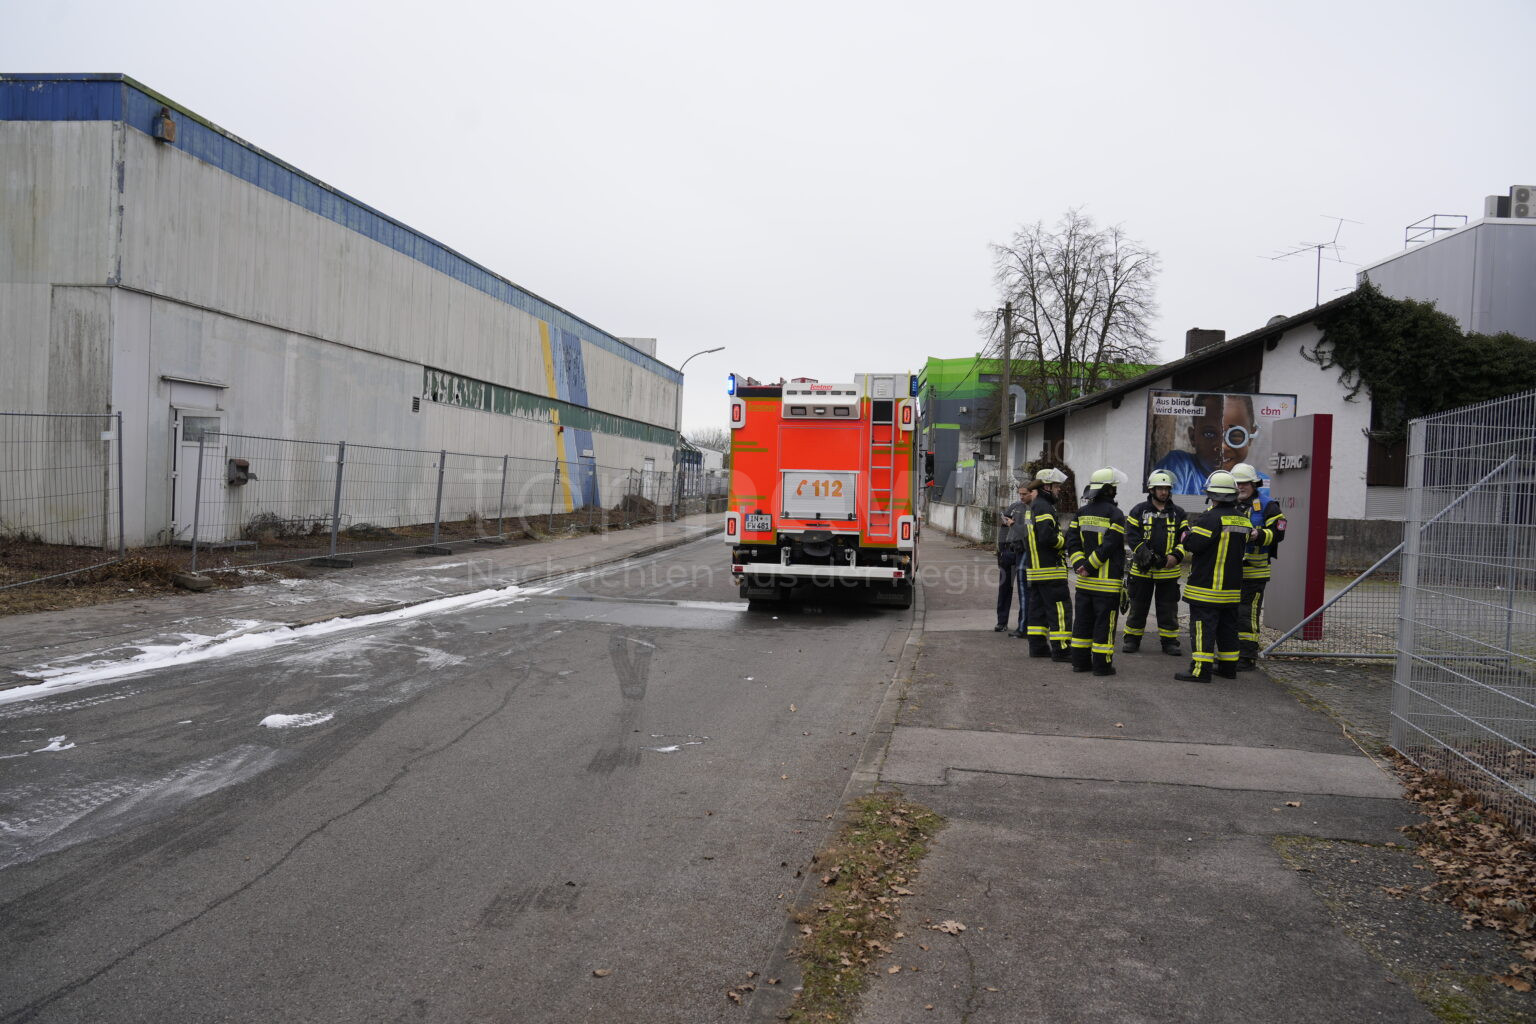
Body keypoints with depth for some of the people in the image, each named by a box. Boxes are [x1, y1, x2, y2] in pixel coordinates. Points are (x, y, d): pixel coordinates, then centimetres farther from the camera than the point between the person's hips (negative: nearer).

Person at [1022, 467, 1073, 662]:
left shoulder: (1034, 506, 18)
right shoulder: (1044, 508, -15)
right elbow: (1047, 536, -26)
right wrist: (1064, 542, -9)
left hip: (1034, 568, 10)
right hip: (1050, 569, -10)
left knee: (1038, 607, 12)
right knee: (1059, 608, -8)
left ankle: (1037, 646, 15)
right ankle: (1060, 649, -9)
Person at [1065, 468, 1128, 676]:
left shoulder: (1081, 513, 9)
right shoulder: (1115, 514, -10)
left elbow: (1072, 540, 2)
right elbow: (1109, 545, -17)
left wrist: (1079, 564, -6)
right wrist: (1090, 566, -13)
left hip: (1084, 581, 6)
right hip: (1107, 581, -6)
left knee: (1083, 620, 12)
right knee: (1104, 623, 0)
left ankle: (1080, 661, 17)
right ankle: (1102, 664, 3)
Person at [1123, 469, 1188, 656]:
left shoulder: (1178, 513, 7)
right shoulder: (1139, 511, 1)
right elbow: (1131, 535, -6)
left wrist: (1175, 556, -13)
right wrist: (1143, 553, -21)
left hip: (1168, 570, 1)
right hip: (1142, 569, -1)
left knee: (1168, 609, 6)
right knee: (1138, 606, 8)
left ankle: (1170, 642, 15)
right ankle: (1132, 640, 18)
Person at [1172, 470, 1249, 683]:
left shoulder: (1211, 518, -17)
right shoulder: (1243, 519, 9)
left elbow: (1192, 544, -21)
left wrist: (1186, 537, 3)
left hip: (1207, 586, -8)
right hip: (1232, 585, 8)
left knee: (1203, 627, -5)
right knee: (1227, 626, 16)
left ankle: (1201, 669, -7)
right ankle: (1228, 666, 24)